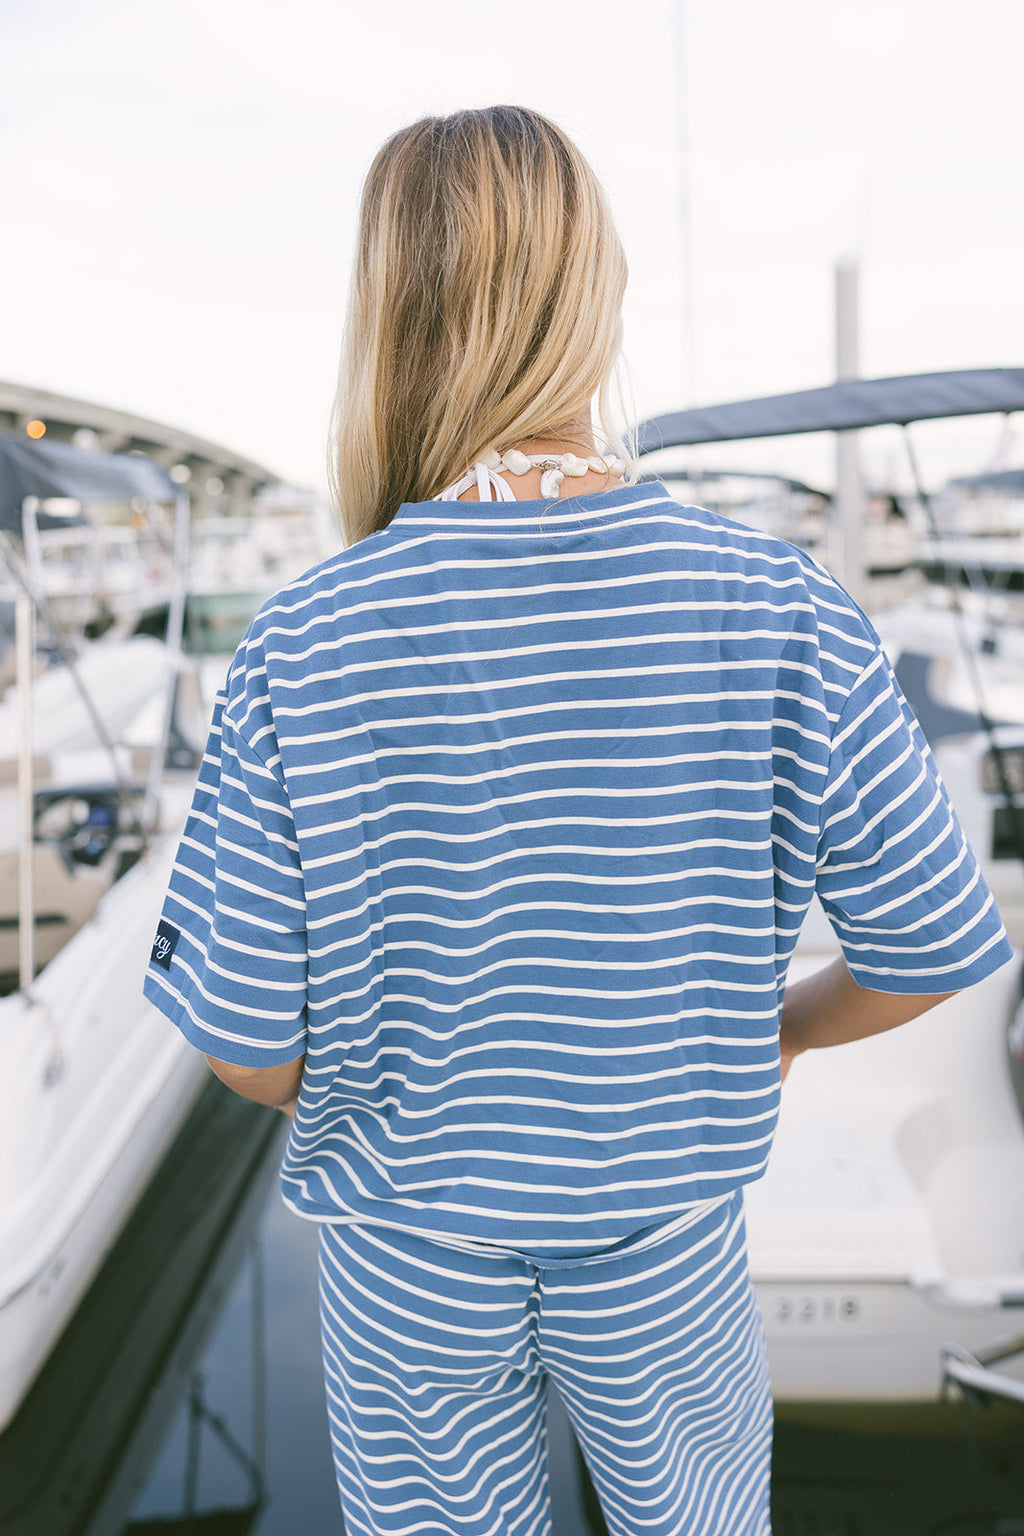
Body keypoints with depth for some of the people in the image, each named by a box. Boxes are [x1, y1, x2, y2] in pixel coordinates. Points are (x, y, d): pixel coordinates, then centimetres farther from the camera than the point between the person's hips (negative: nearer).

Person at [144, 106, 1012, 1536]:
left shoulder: (303, 649, -23)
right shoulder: (774, 611, -21)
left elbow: (248, 1042, -16)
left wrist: (358, 1110, 7)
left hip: (407, 1263, 0)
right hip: (662, 1258, 1)